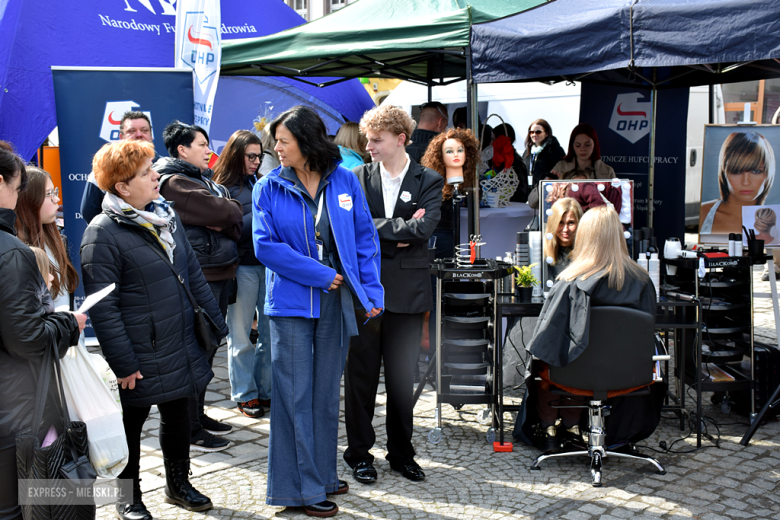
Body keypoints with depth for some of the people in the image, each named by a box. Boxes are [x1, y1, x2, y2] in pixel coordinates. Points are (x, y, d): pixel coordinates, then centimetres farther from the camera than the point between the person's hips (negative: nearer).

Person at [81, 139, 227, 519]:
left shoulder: (166, 215, 7)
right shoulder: (102, 233, -16)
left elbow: (193, 274, 14)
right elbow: (102, 307, -18)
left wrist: (215, 323, 12)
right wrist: (123, 363, -18)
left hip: (181, 348, 7)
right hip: (140, 359, -7)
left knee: (177, 415, 19)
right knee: (131, 423, 11)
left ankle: (178, 484, 39)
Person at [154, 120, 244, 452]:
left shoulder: (204, 179, 19)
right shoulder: (174, 182, -11)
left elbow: (234, 221, 11)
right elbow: (220, 212, -22)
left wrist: (226, 220, -9)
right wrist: (235, 209, -1)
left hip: (220, 273, 9)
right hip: (198, 275, -9)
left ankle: (198, 415, 27)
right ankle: (189, 429, 4)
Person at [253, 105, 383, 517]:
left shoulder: (344, 181, 3)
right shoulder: (268, 188, -2)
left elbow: (365, 239, 5)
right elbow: (266, 246, -9)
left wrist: (371, 292, -2)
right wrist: (323, 275, -13)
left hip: (337, 301, 3)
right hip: (291, 301, -2)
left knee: (327, 392, 12)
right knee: (295, 394, 1)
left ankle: (322, 472, 27)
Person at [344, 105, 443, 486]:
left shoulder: (429, 182, 2)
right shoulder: (358, 177, 6)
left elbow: (422, 229, -13)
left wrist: (373, 226, -10)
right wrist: (399, 229, -11)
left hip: (407, 292, 0)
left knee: (402, 377, 10)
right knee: (361, 375, 6)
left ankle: (402, 452, 25)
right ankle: (359, 452, 20)